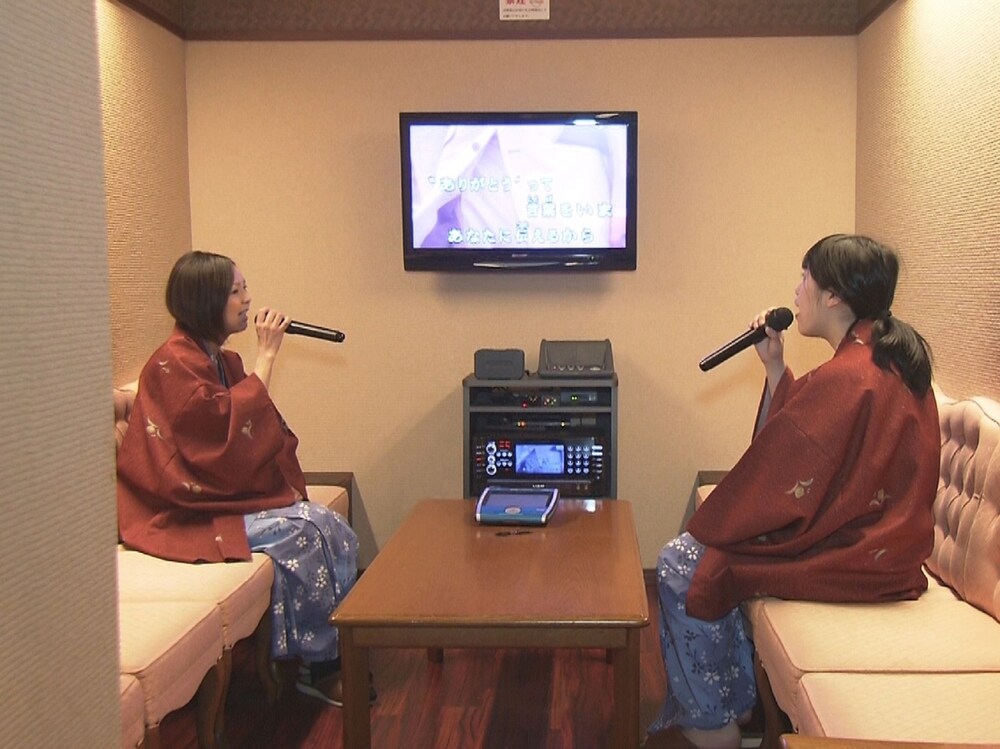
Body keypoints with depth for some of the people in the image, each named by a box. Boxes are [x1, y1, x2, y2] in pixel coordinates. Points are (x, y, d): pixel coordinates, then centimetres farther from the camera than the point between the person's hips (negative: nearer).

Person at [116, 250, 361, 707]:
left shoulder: (221, 359, 14)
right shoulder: (172, 363, -14)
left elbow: (261, 433, 17)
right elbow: (229, 424, -24)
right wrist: (265, 357, -17)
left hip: (237, 492, 8)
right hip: (191, 510, -8)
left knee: (336, 532, -11)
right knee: (301, 535, -24)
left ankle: (339, 651, -7)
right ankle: (319, 665, -10)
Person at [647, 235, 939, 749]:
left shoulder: (844, 379, -25)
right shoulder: (890, 361, 6)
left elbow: (786, 486, -19)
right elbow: (802, 451, 13)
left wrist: (706, 527, -5)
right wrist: (775, 368, 6)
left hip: (850, 557, -10)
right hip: (880, 538, 10)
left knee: (681, 566, -3)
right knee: (710, 547, 17)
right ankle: (734, 701, 23)